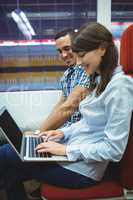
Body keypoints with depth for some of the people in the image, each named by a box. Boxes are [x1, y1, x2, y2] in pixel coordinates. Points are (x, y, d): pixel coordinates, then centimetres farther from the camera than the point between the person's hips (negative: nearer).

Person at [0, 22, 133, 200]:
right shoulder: (100, 80, 8)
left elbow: (114, 149, -23)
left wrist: (67, 149, -19)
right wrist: (64, 132, 2)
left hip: (81, 168, -8)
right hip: (72, 154, 8)